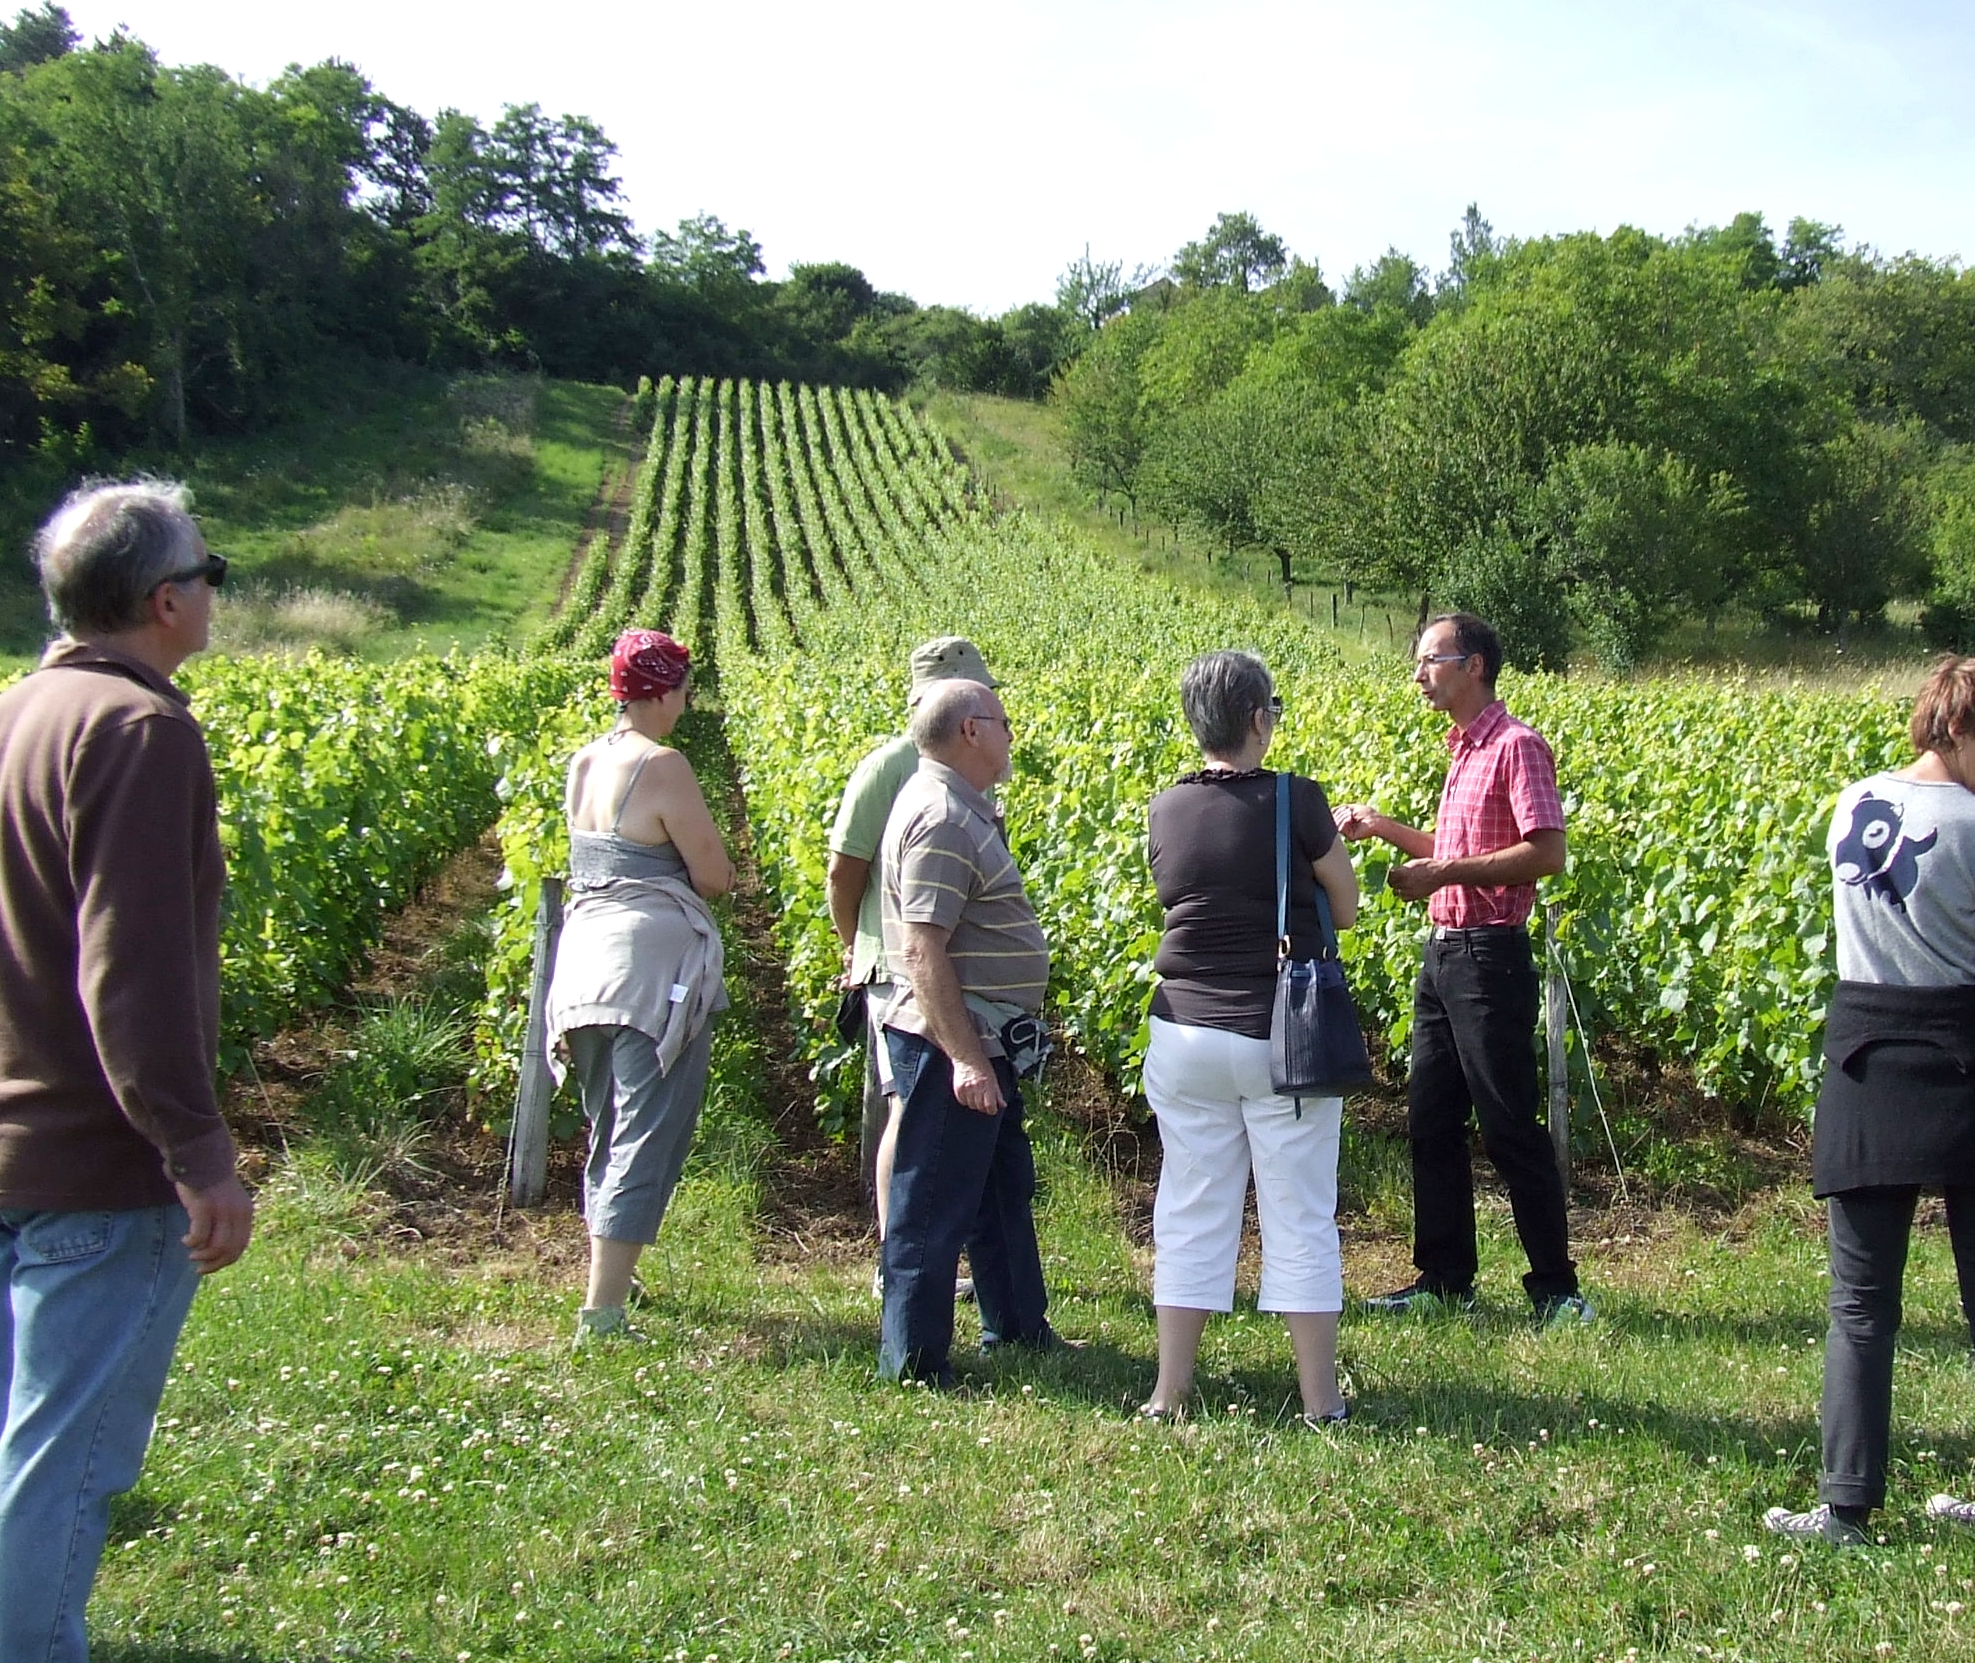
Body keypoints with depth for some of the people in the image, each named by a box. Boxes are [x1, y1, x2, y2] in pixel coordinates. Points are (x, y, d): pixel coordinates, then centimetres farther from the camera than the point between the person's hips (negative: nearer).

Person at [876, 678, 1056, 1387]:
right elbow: (923, 950, -26)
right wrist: (964, 1059, -27)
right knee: (935, 1205, -2)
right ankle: (915, 1361, 8)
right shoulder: (940, 817, -20)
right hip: (951, 1044, -11)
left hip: (981, 1041, 11)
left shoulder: (960, 805, 14)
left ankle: (1017, 1328, 34)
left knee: (1005, 1189, 21)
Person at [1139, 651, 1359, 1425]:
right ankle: (1320, 1400, 12)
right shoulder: (1296, 801, -11)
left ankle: (1169, 1394, 15)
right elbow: (1346, 908, -2)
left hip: (1185, 1034, 3)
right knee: (1300, 1219, 6)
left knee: (1192, 1214, 11)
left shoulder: (1165, 810, -1)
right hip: (1283, 1038, -3)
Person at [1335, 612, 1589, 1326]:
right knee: (1430, 1124, 12)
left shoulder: (1516, 746, -12)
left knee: (1509, 1128, -4)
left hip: (1490, 958, -9)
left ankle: (1557, 1290, 6)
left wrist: (1442, 873, -21)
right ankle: (1444, 1280, 21)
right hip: (1442, 953, 9)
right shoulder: (1461, 750, 16)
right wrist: (1382, 826, 16)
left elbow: (1546, 852, -21)